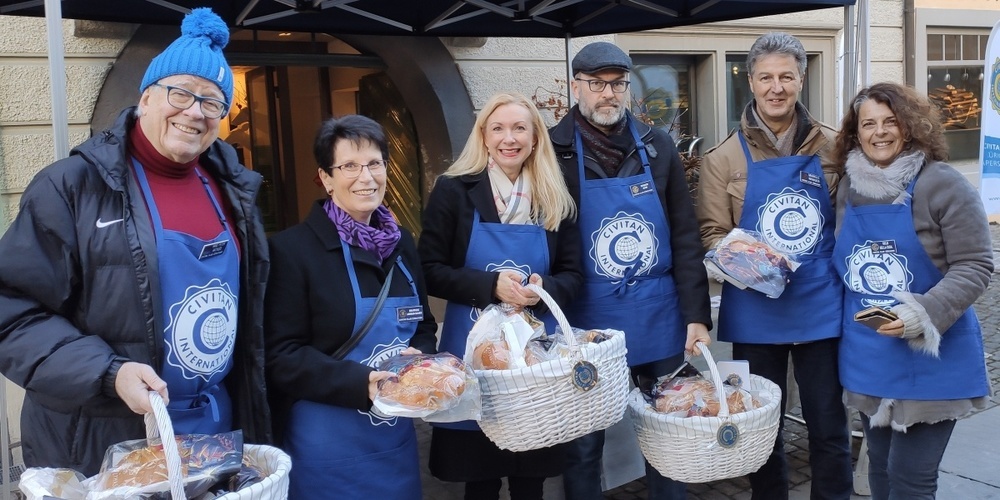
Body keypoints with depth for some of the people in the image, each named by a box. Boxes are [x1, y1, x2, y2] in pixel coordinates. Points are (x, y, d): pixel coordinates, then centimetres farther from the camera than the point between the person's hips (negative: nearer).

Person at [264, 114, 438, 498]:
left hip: (395, 438, 6)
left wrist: (419, 362, -8)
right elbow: (281, 356, -14)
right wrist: (360, 382, -26)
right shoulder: (292, 248, -11)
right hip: (325, 446, -6)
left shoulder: (401, 244, 7)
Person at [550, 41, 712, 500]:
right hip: (587, 322, -3)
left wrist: (697, 314, -1)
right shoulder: (555, 152, -6)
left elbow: (685, 237, 3)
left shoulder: (657, 146, 3)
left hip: (660, 319, 3)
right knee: (584, 443, 10)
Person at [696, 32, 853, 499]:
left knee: (828, 424, 10)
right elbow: (712, 233, -1)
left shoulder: (831, 148, 1)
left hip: (821, 305, 1)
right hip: (755, 311, 0)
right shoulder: (725, 157, -2)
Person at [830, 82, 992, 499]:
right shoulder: (849, 189, 6)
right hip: (868, 357, 5)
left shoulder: (941, 185, -11)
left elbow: (975, 266, -14)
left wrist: (923, 314, -26)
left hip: (930, 358, -5)